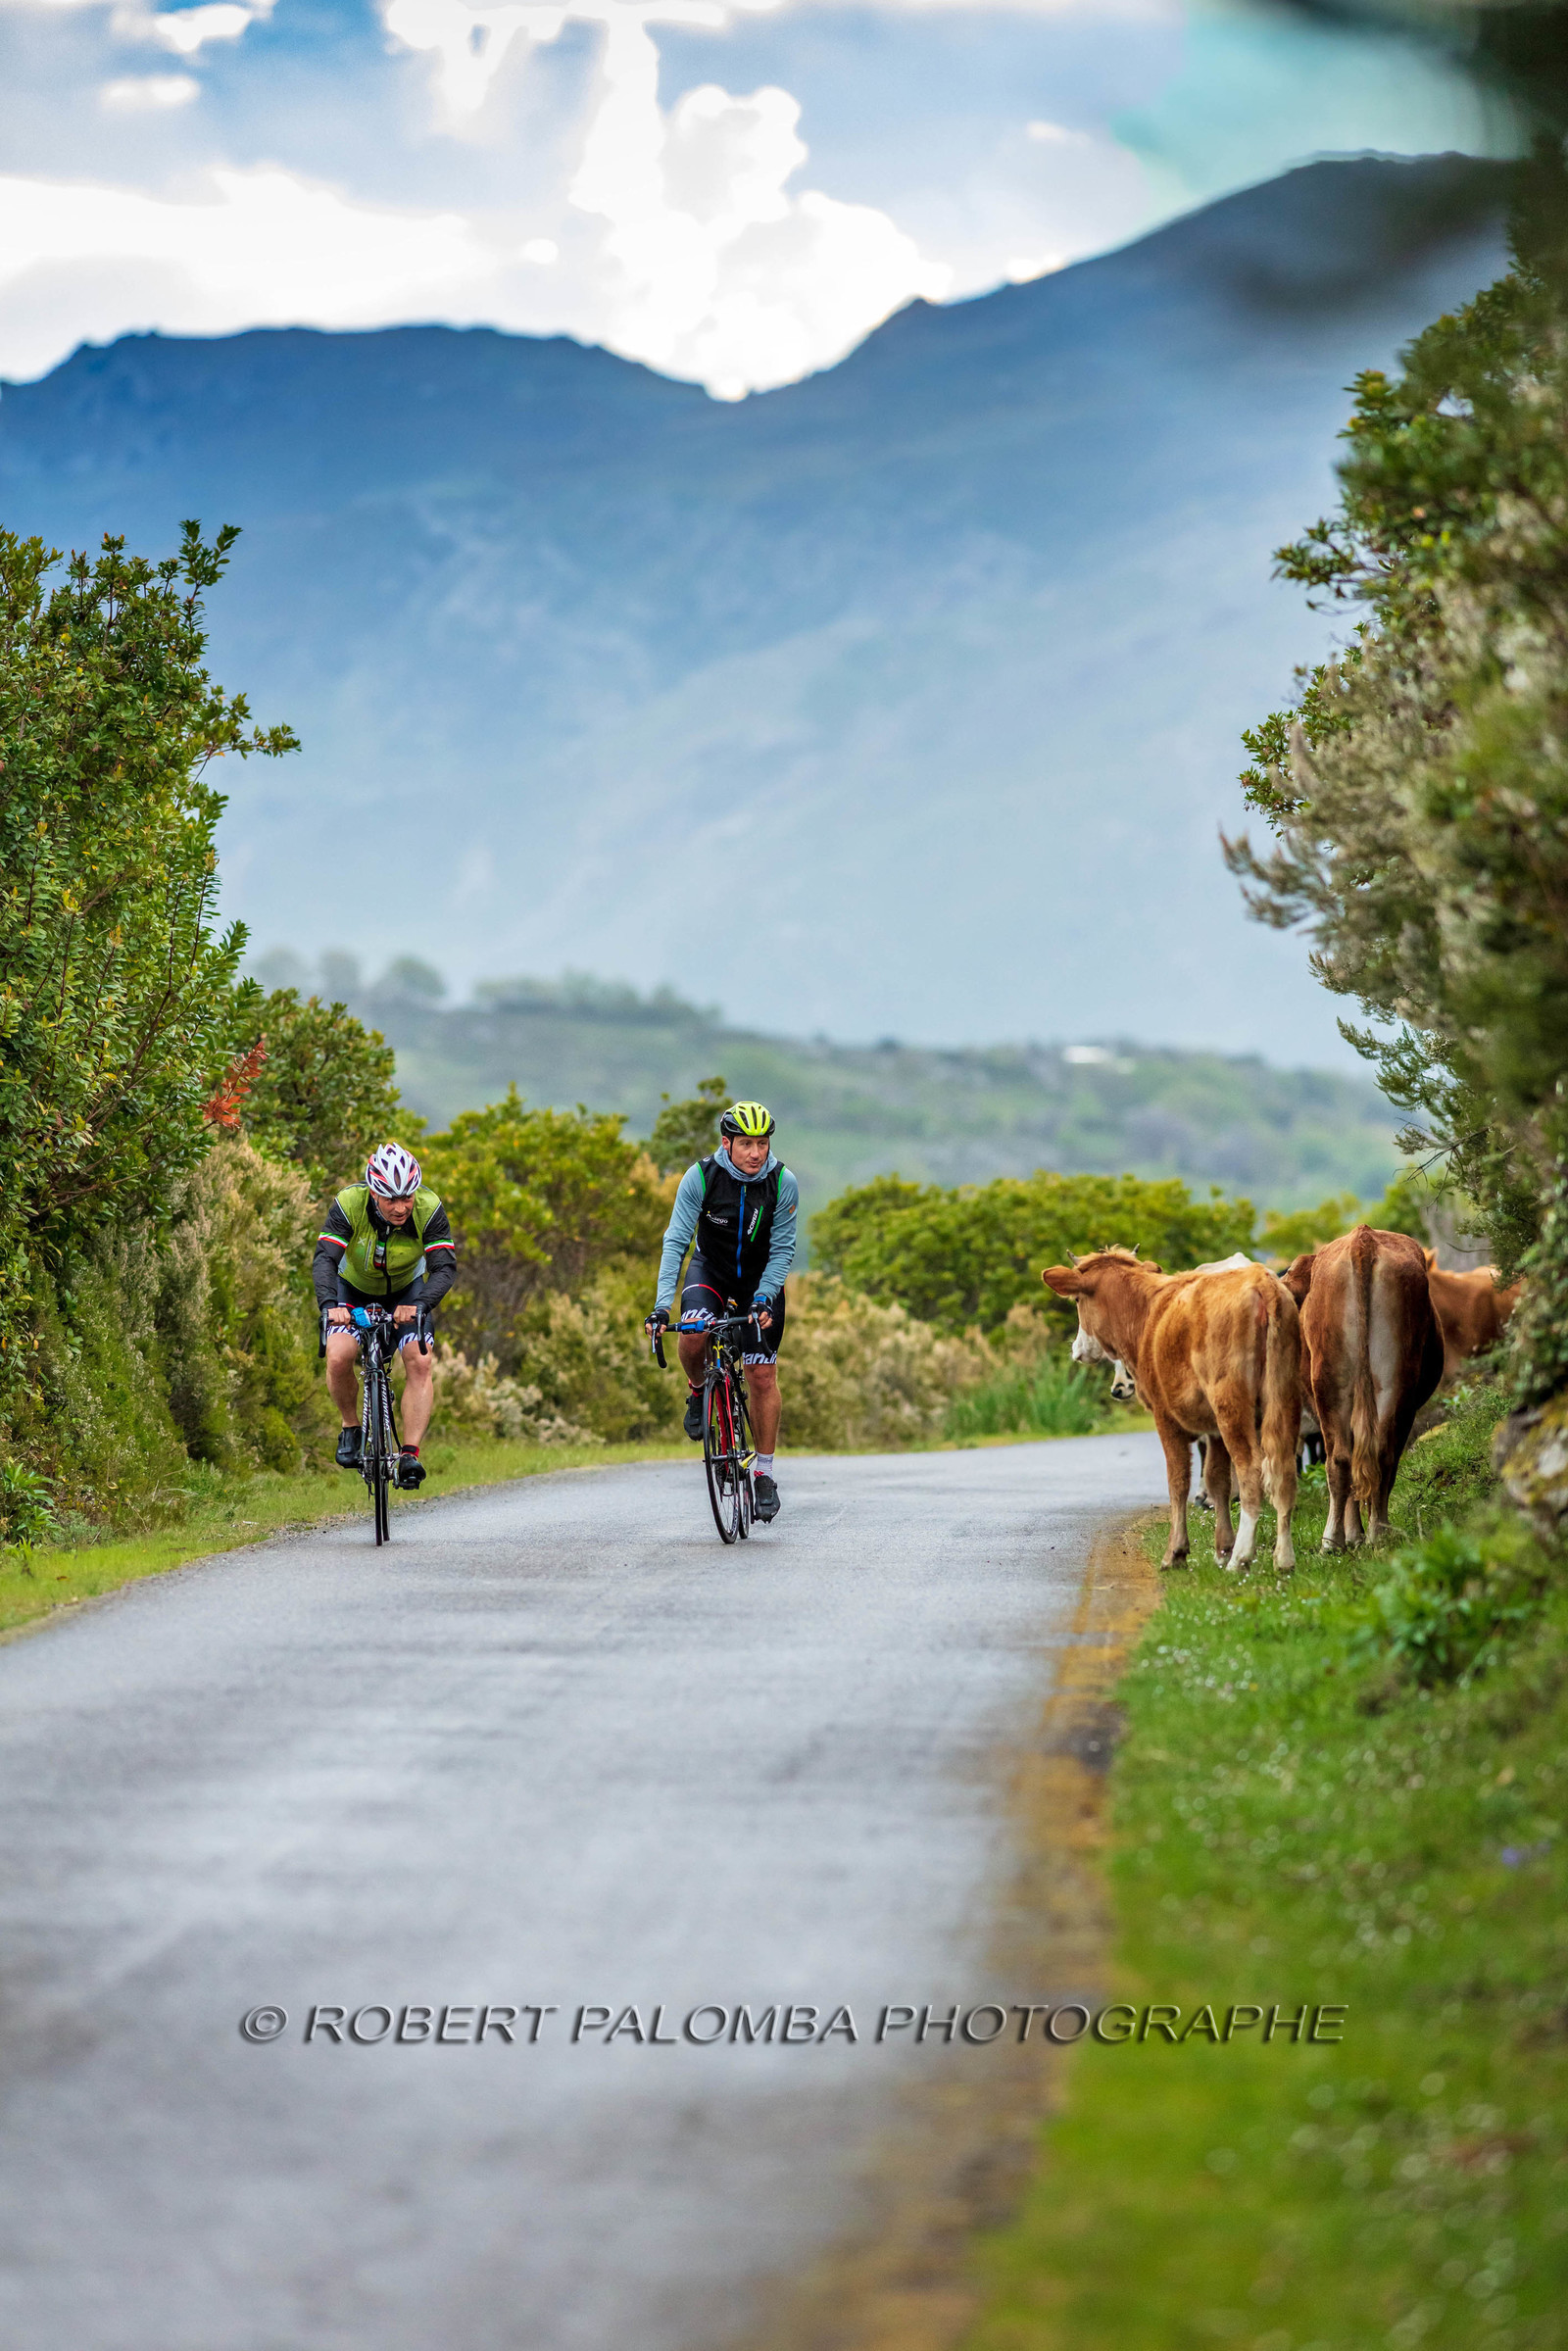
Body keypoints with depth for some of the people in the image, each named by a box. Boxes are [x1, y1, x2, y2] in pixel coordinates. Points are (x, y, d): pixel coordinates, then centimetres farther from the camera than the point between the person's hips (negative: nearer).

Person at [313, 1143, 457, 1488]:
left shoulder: (428, 1209, -29)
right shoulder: (349, 1205, -31)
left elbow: (444, 1267, -33)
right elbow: (324, 1259, -37)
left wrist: (419, 1305, -52)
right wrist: (329, 1304, -55)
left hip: (407, 1291, 1)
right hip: (354, 1290, -1)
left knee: (420, 1364, -20)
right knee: (338, 1359, -23)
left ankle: (410, 1455, -18)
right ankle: (351, 1427, 4)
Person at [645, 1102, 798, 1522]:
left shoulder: (783, 1183, -20)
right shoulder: (701, 1176, -22)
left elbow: (782, 1250, -15)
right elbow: (676, 1240, -24)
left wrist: (763, 1298, -30)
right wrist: (661, 1304, -33)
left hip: (761, 1278, 0)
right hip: (710, 1270, 0)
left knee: (762, 1377, -5)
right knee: (693, 1333, -32)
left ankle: (764, 1472, 8)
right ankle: (697, 1390, 1)